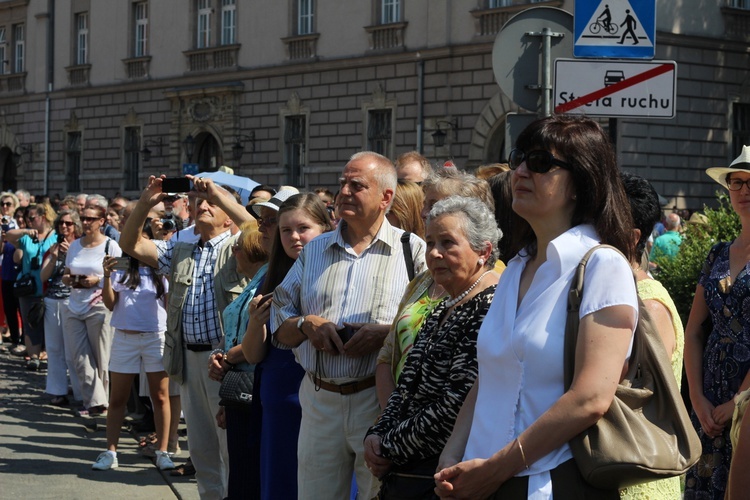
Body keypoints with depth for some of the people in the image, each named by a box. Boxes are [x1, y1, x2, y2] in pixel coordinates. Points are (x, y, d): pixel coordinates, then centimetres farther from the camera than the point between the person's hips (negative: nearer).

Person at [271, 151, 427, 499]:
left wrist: (386, 334, -19)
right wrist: (307, 324, -5)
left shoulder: (412, 250, 0)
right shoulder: (314, 251, 15)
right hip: (320, 401, 4)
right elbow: (279, 325, 15)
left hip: (382, 401, -4)